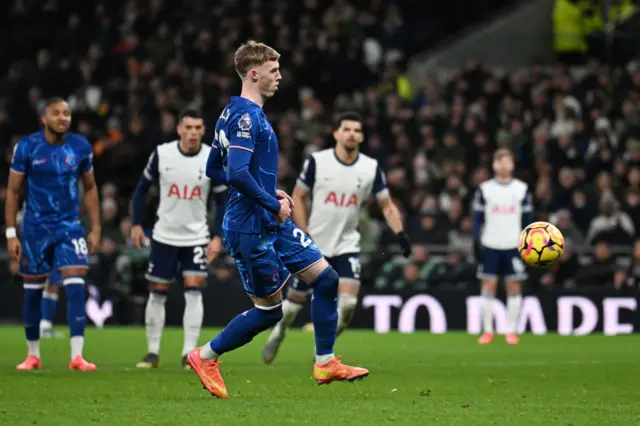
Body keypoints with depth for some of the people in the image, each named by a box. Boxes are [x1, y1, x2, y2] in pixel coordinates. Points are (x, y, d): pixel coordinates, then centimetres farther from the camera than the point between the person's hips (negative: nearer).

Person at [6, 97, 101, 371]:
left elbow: (90, 188, 10)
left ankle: (77, 356, -16)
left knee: (76, 286, -14)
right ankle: (33, 355, 22)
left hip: (70, 226, 1)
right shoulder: (27, 147, -7)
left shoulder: (81, 147, -1)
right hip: (35, 228, -1)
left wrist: (95, 229, 7)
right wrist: (11, 233, -5)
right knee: (32, 291, 6)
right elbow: (13, 191, -1)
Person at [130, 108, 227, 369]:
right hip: (164, 236, 1)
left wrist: (217, 237, -7)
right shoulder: (161, 154, -7)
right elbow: (142, 188, 5)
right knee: (157, 293, 5)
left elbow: (221, 201, 1)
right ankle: (153, 353, 16)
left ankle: (189, 353, -6)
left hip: (197, 237, -1)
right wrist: (136, 224, 0)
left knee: (194, 291, -12)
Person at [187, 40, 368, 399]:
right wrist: (273, 204, -18)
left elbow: (214, 170, 19)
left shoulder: (236, 113, 13)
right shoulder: (246, 116, -18)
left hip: (273, 225, 10)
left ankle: (326, 363, 10)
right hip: (251, 229, -10)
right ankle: (206, 357, 16)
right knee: (270, 311, 0)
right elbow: (237, 173, -30)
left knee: (326, 277, 4)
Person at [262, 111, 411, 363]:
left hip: (347, 245, 1)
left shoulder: (371, 168, -1)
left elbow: (386, 205, 3)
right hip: (314, 244, -1)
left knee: (348, 303, -17)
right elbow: (298, 197, 0)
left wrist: (400, 234, -12)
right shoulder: (317, 161, -7)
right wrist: (304, 234, -9)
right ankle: (277, 335, 39)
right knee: (296, 299, 9)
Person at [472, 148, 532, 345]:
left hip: (514, 246, 0)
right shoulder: (485, 189, 3)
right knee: (488, 285, -1)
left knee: (514, 286, 0)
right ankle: (488, 331, 4)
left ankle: (512, 331, 4)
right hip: (490, 245, 0)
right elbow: (477, 218, 5)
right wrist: (476, 242, -3)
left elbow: (528, 219, 7)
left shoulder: (522, 189, 5)